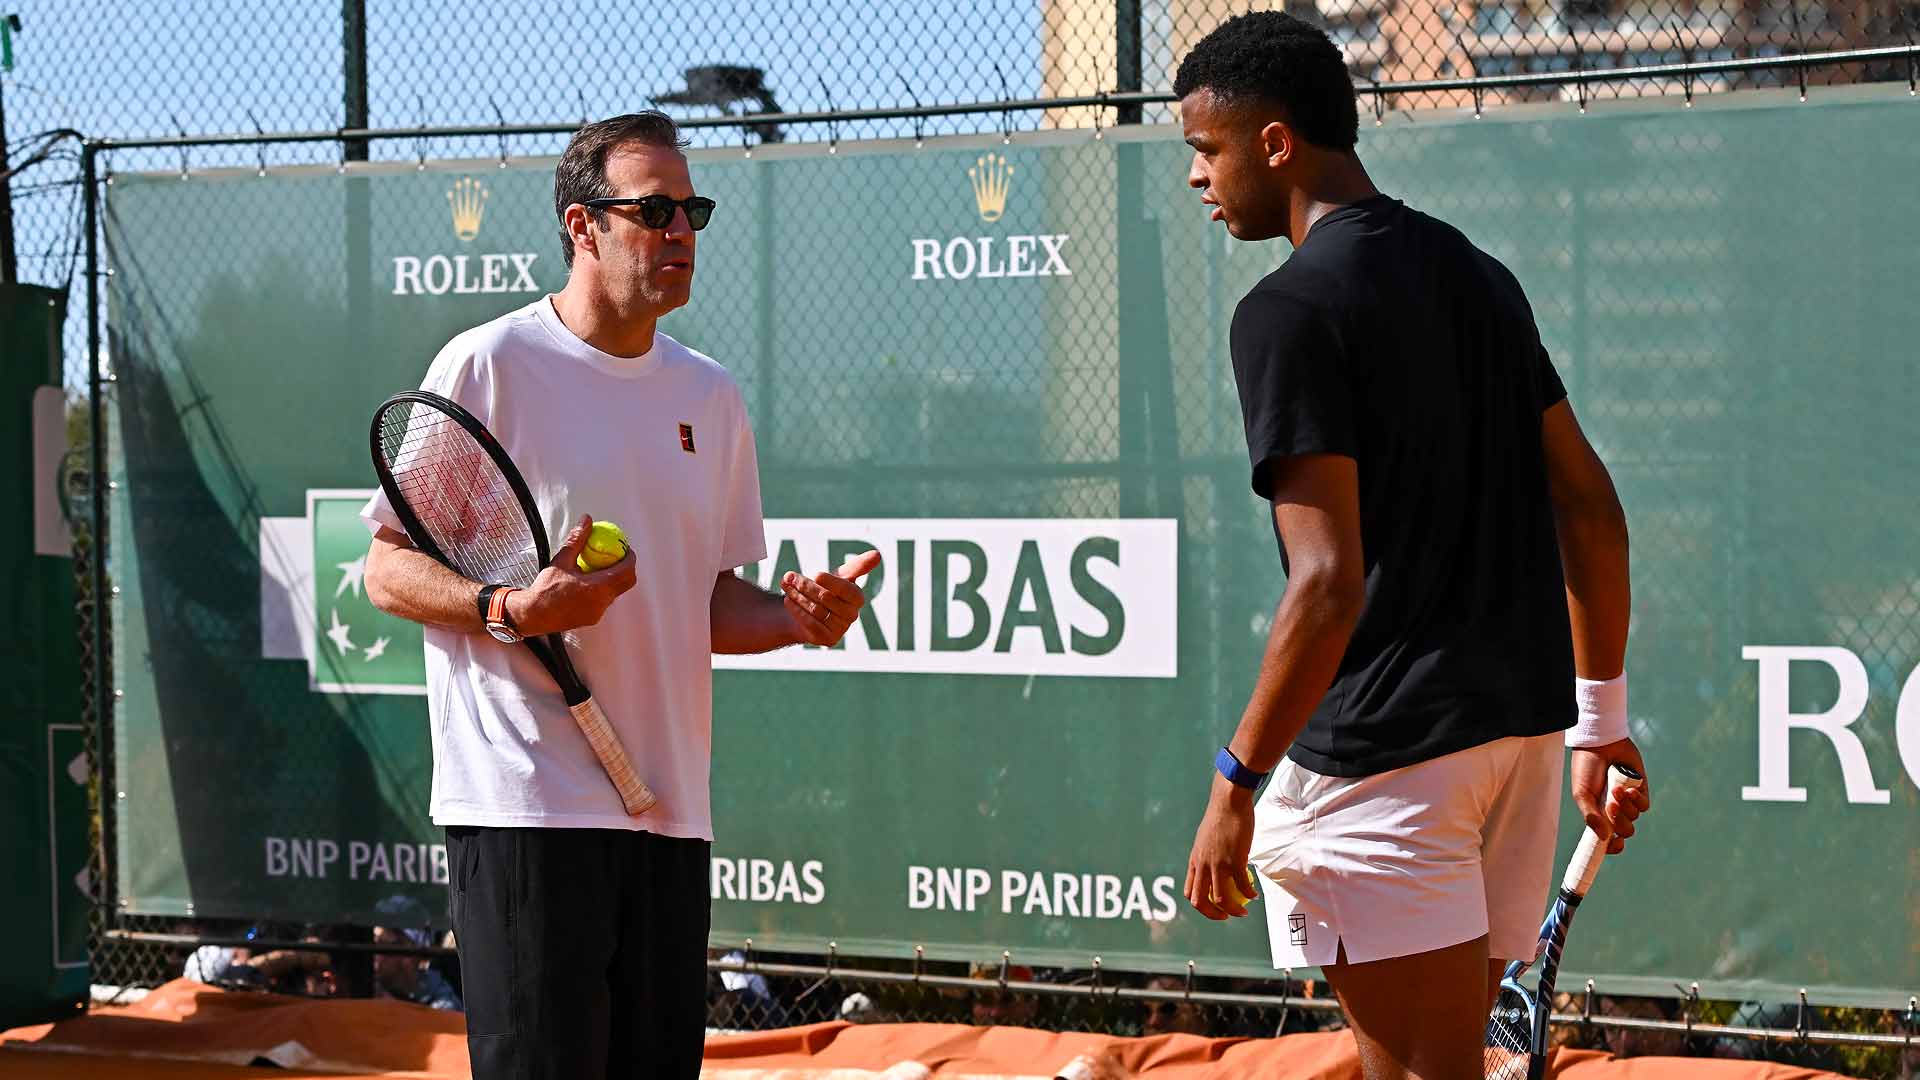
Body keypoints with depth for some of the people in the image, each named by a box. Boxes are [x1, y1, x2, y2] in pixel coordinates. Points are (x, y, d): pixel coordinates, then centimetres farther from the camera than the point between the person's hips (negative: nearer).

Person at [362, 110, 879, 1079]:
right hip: (526, 807, -6)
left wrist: (796, 617, 0)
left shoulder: (713, 398, 15)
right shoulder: (488, 365, -4)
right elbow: (388, 567, -3)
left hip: (669, 810, 6)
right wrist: (512, 609, -21)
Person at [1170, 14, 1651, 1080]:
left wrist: (1236, 782, -14)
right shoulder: (1477, 274, 13)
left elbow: (1329, 582, -19)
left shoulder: (1289, 311, -12)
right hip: (1522, 723, 8)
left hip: (1385, 751, -8)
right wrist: (1603, 722, 21)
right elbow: (1590, 508, 15)